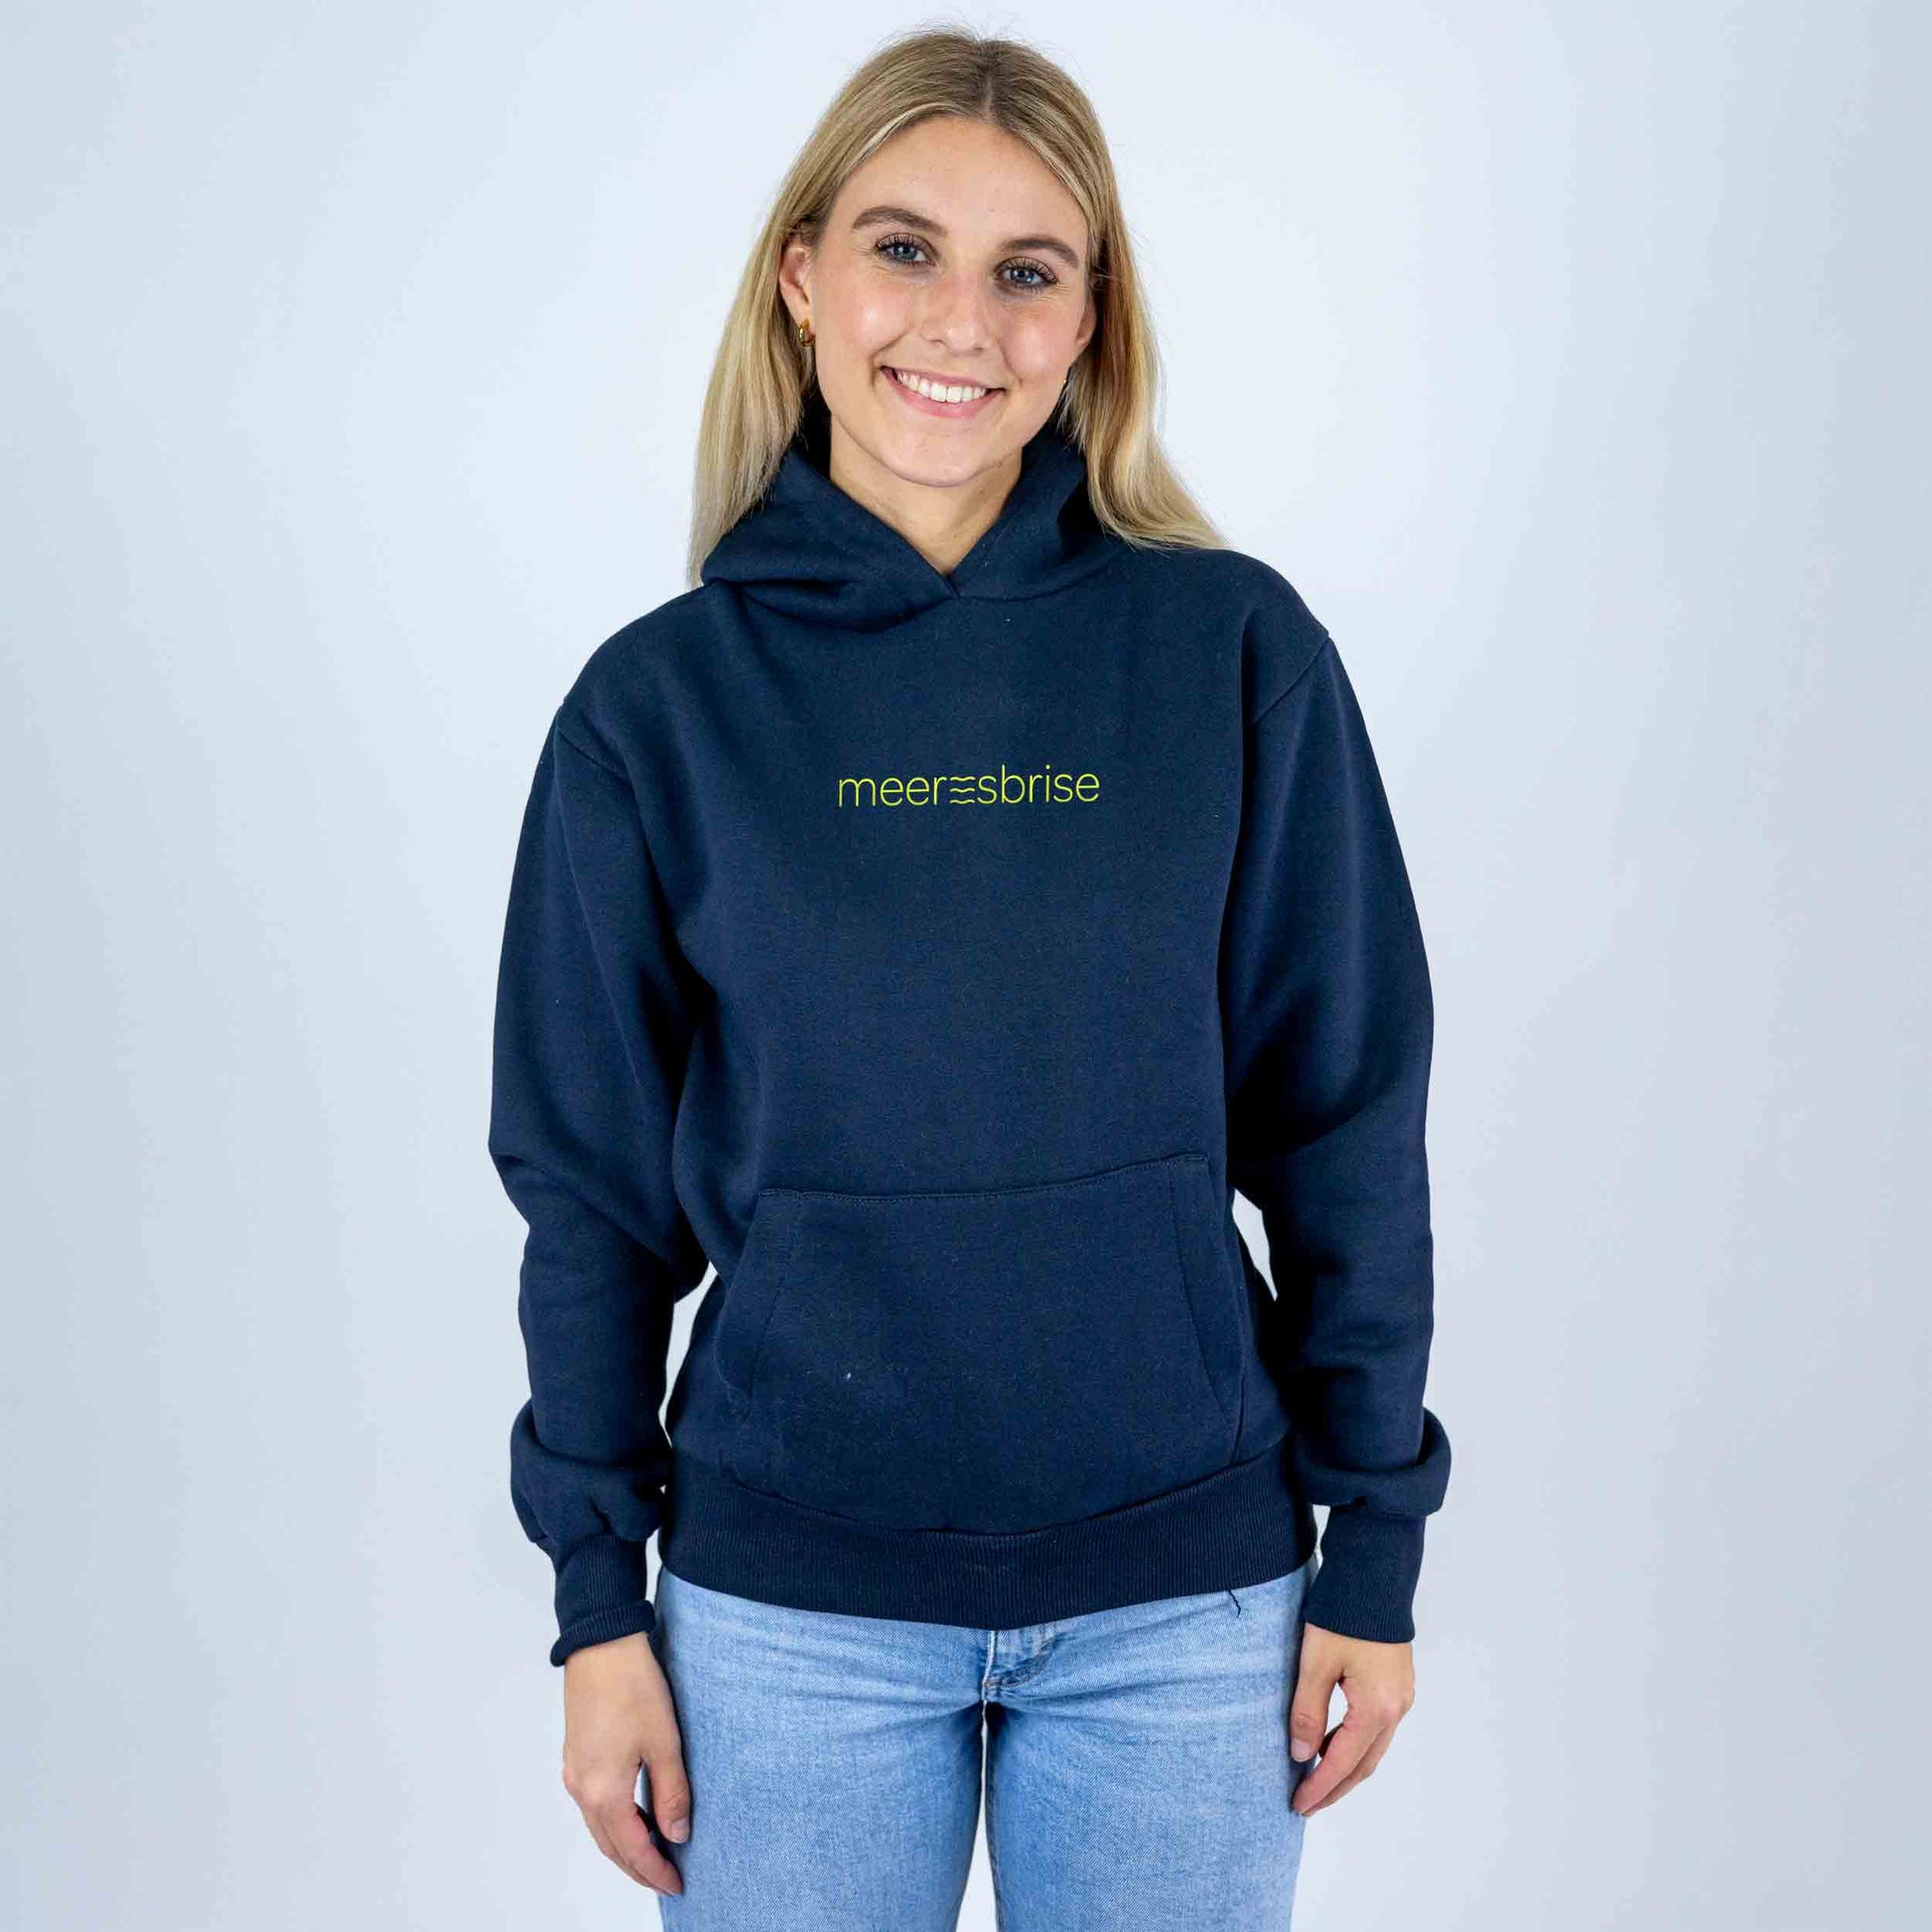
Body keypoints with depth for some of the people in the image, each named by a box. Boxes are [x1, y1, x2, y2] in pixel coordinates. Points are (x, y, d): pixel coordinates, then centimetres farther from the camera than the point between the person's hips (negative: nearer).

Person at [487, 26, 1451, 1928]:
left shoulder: (1239, 651, -5)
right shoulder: (661, 700, -4)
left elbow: (1347, 1119, -1)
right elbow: (592, 1182, 1)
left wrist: (1374, 1550, 0)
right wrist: (598, 1599, 1)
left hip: (1186, 1594, 0)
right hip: (786, 1599, 0)